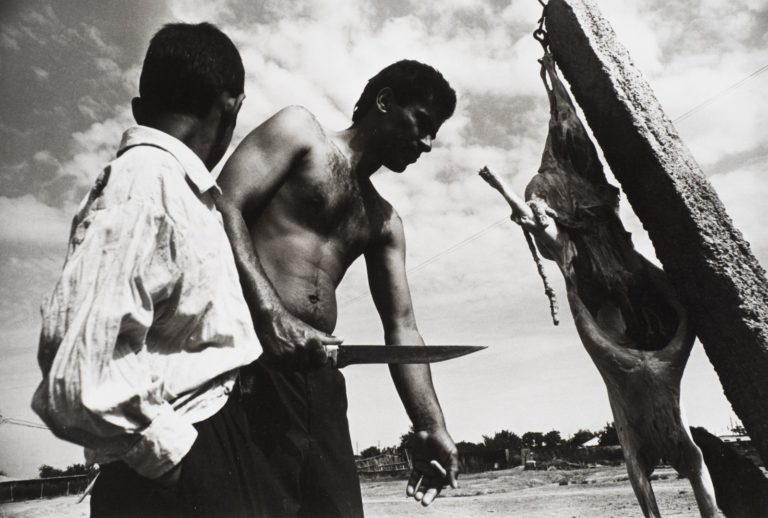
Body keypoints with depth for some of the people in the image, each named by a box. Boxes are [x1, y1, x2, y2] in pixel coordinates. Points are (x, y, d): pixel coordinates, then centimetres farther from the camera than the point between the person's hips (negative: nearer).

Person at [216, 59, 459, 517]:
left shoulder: (385, 223, 21)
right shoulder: (299, 130, 6)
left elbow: (401, 327, 14)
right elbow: (224, 208, -9)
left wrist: (430, 427, 6)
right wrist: (271, 318, -22)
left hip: (317, 371, 6)